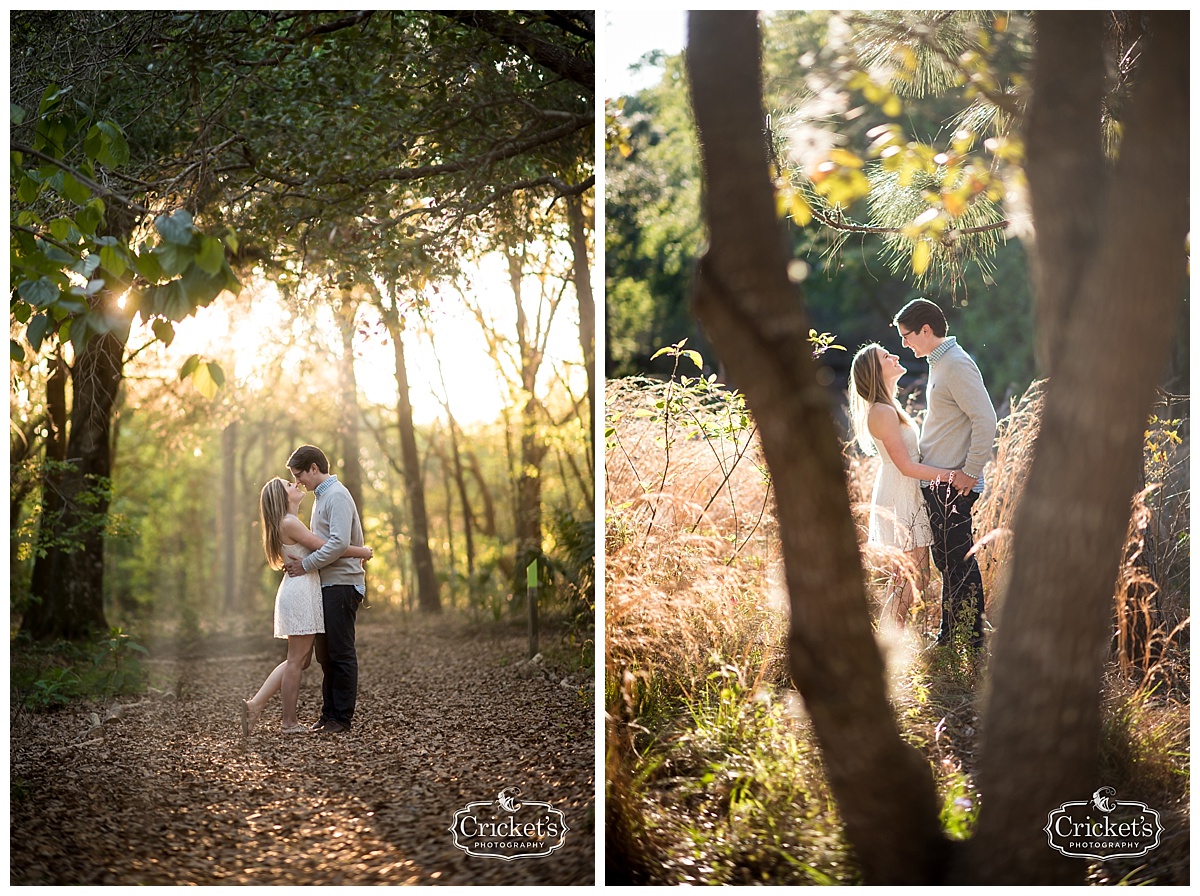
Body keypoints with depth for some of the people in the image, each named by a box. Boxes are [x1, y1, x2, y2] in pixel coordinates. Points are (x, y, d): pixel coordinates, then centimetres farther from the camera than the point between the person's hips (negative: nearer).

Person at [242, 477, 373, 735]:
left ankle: (255, 704, 7)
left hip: (300, 593, 10)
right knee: (296, 660, -4)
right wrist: (363, 552, -6)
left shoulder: (289, 523, 19)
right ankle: (290, 723, 2)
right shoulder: (289, 523, -12)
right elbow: (326, 547, -16)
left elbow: (315, 551, 26)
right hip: (300, 591, -10)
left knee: (300, 660, 12)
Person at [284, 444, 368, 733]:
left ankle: (342, 717, -1)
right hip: (327, 584, 10)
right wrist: (298, 560, 9)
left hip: (342, 583, -10)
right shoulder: (321, 496, 19)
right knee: (325, 652, 10)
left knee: (341, 652, -5)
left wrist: (305, 565, -16)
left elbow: (339, 543, -22)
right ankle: (329, 713, 15)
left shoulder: (337, 496, -12)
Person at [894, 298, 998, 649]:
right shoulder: (938, 363, 16)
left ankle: (971, 642, 0)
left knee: (958, 562, -6)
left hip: (955, 484, -10)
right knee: (948, 561, 14)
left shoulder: (957, 365, -15)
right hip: (935, 482, 10)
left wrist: (971, 471, -20)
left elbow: (986, 419, -21)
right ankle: (949, 639, 22)